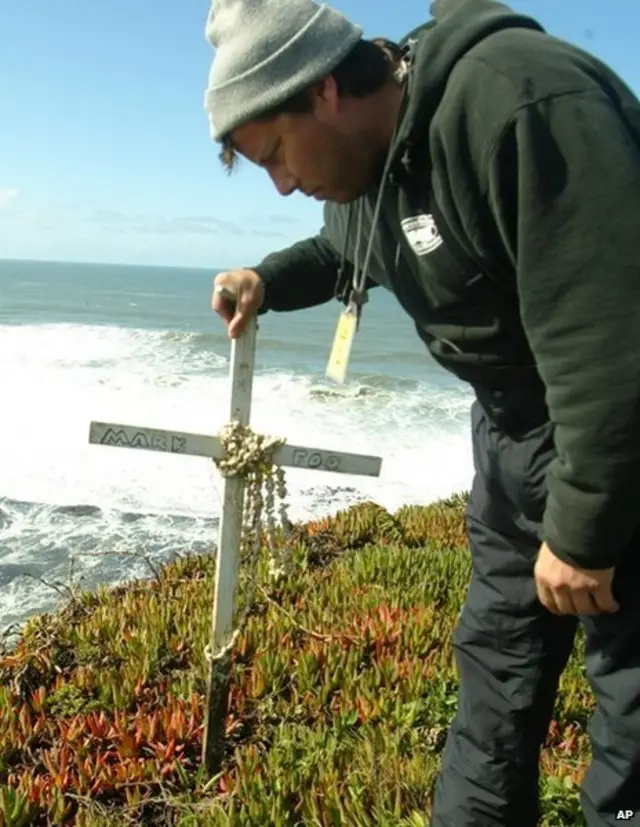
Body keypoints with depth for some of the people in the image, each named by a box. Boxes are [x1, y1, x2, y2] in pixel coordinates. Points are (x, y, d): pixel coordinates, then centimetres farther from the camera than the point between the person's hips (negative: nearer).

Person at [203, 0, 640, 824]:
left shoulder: (517, 105, -28)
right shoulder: (368, 153, 3)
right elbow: (341, 251, 27)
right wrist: (266, 281, 9)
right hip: (518, 424, 9)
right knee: (495, 656, 17)